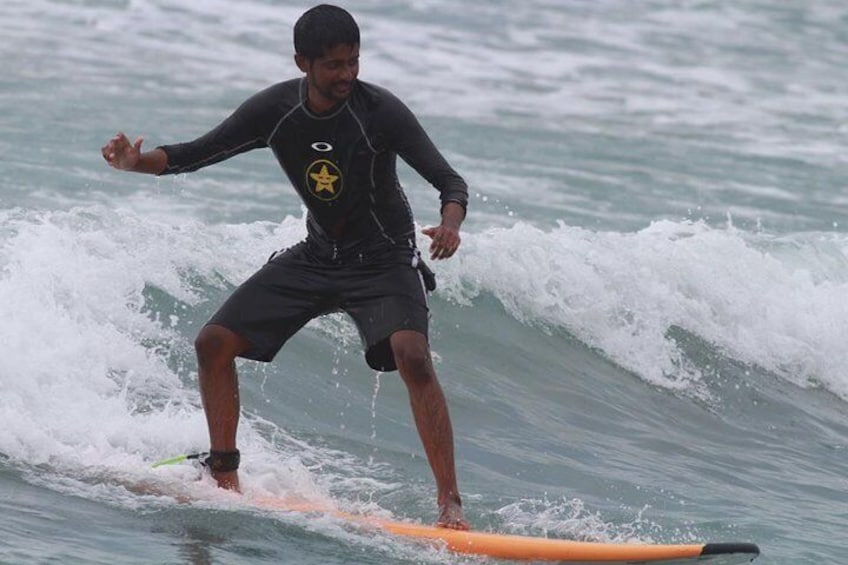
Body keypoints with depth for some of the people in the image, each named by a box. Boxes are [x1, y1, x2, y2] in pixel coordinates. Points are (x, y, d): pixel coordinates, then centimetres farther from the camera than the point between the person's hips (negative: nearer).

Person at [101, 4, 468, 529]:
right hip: (316, 256, 5)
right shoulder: (276, 110, -10)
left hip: (385, 260, -5)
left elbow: (450, 180, -22)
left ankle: (450, 502, -29)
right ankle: (224, 472, 15)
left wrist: (450, 225, -45)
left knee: (413, 357, -30)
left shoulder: (381, 111, -22)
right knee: (214, 342, -2)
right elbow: (198, 153, -2)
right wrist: (139, 162, -21)